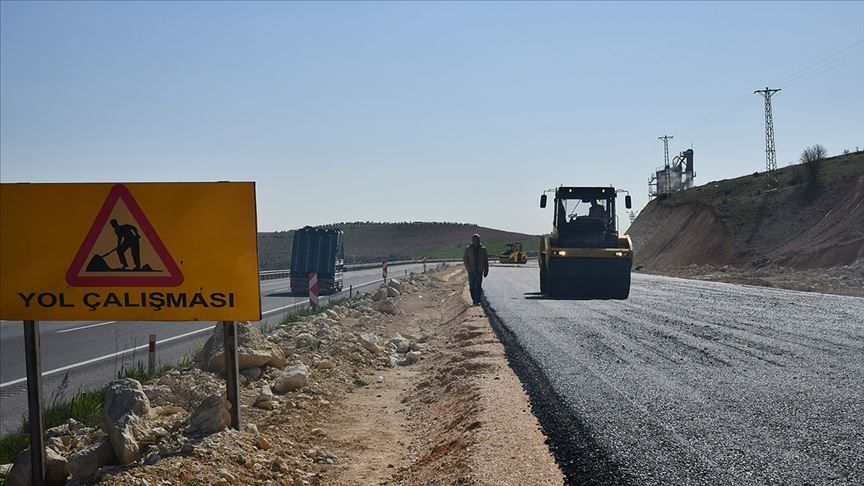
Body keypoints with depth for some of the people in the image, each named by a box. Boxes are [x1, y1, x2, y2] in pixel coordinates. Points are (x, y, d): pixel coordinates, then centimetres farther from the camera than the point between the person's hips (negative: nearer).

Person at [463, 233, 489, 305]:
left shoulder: (483, 249, 6)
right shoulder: (468, 249, 3)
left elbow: (486, 261, 10)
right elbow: (465, 259, 1)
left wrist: (486, 271, 6)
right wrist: (468, 268, -12)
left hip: (479, 271, 0)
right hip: (471, 271, 0)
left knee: (478, 286, -5)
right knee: (472, 286, 3)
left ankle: (477, 301, -3)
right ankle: (474, 300, 16)